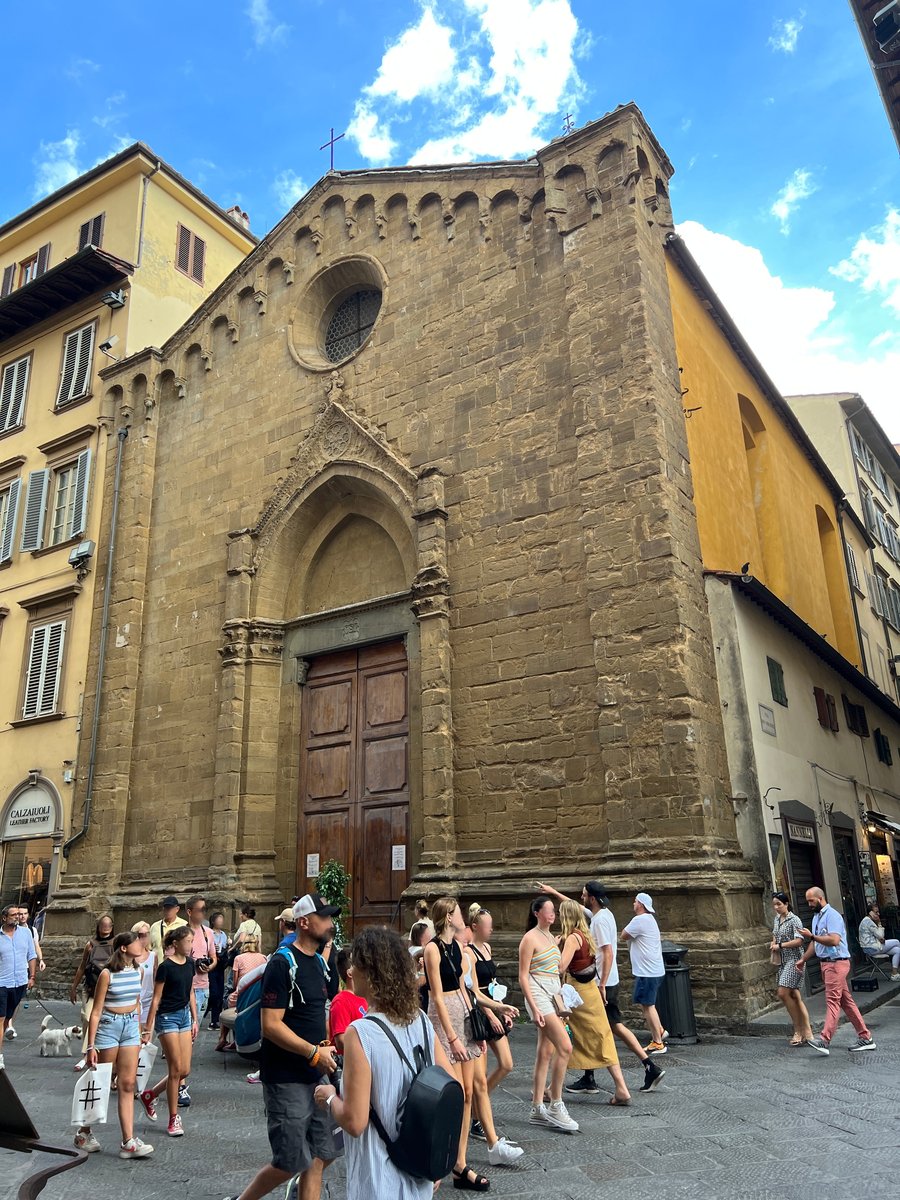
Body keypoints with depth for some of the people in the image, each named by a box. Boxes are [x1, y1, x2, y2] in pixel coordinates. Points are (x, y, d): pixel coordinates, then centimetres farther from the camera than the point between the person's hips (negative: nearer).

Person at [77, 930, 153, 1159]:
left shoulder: (138, 971, 4)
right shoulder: (108, 974, -14)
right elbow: (96, 1011, -12)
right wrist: (91, 1046, -13)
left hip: (131, 1026, 5)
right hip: (109, 1026, -5)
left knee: (127, 1085, 2)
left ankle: (128, 1142, 2)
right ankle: (84, 1132, 30)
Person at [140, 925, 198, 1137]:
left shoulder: (189, 963, 5)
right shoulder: (166, 966, -16)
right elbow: (156, 999, -12)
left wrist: (195, 1019, 13)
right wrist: (148, 1027, -10)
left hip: (184, 1016, 7)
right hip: (167, 1017, -7)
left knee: (185, 1071, 6)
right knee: (176, 1070, -2)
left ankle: (150, 1095, 29)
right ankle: (174, 1119, 11)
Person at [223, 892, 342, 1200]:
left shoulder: (321, 964, 9)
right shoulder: (283, 963, -17)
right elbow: (271, 1025, -21)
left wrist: (328, 1044, 3)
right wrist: (314, 1052, -20)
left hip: (316, 1076, 8)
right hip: (286, 1079, -7)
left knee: (319, 1157, 10)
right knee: (291, 1163, 1)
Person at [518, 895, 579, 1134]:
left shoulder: (552, 937, 15)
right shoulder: (530, 938, -9)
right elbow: (523, 976, -11)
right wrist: (534, 1008, -18)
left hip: (554, 995, 8)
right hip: (539, 995, -8)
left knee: (546, 1053, 9)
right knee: (565, 1047, -15)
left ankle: (538, 1110, 15)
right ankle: (555, 1106, -4)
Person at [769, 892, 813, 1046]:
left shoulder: (794, 920, -11)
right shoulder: (777, 919, 13)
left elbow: (799, 941, -19)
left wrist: (780, 945, -16)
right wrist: (773, 944, 8)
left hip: (793, 960, -8)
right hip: (783, 961, 8)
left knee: (783, 993, -13)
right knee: (794, 996, 7)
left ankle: (799, 1031, 0)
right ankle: (807, 1032, 11)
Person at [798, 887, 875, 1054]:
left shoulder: (832, 915, -15)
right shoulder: (816, 917, 16)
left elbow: (834, 940, -27)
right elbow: (815, 943, 23)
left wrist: (812, 936, -26)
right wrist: (803, 959, 18)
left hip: (836, 963, -10)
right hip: (826, 963, 10)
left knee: (832, 1001, -12)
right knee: (846, 1001, 12)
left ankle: (825, 1041, -18)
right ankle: (865, 1038, 18)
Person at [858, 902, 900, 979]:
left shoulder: (869, 921, 17)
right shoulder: (868, 921, -17)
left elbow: (879, 936, 21)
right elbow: (880, 935, -17)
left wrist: (881, 938, 0)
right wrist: (879, 924, -7)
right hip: (871, 948, -10)